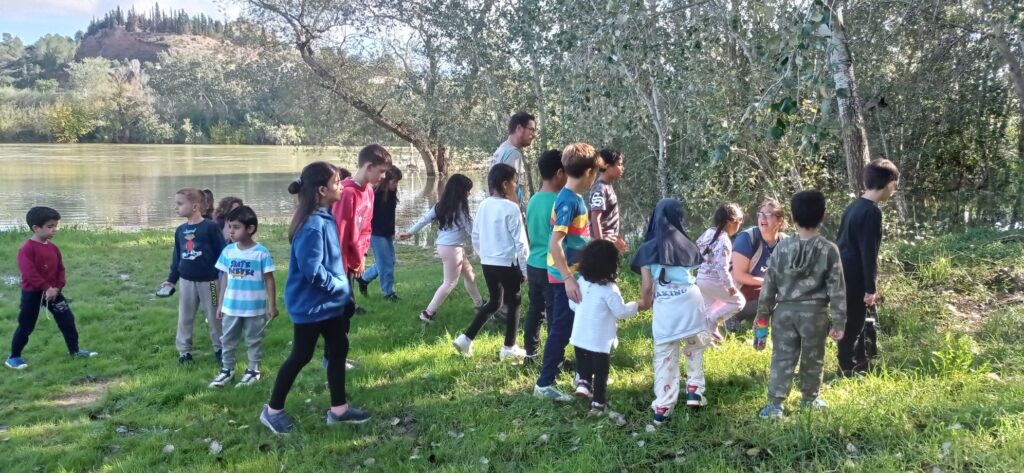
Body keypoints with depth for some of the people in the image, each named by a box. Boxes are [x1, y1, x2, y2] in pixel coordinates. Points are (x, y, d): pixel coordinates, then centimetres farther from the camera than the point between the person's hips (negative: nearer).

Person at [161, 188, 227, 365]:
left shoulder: (210, 227, -13)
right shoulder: (180, 230, 5)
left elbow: (222, 253, -10)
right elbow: (176, 256, 13)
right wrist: (172, 279, 12)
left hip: (208, 280, -5)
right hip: (186, 281, 5)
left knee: (214, 317, 8)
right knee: (184, 318, 10)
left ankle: (219, 348, 22)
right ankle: (184, 351, 20)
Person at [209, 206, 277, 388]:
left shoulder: (261, 253, -13)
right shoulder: (228, 251, -1)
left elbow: (269, 280, -7)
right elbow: (225, 278, 7)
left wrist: (272, 305, -7)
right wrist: (220, 304, 9)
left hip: (255, 307, -4)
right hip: (231, 306, 4)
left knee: (254, 340, 12)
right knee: (227, 340, 15)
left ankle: (253, 370, 26)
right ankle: (227, 370, 30)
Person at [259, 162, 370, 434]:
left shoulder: (325, 217, 4)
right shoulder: (312, 225, -26)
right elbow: (312, 271, -28)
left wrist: (343, 291, 8)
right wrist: (342, 287, -14)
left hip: (329, 302, 9)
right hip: (310, 304, -9)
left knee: (339, 350, 13)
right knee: (301, 356, 4)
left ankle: (338, 409, 25)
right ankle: (273, 410, 21)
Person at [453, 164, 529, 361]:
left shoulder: (483, 206, 5)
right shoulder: (511, 208, -15)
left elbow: (476, 237, 11)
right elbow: (520, 241, -13)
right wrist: (525, 267, -6)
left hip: (487, 263, 7)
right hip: (508, 263, -7)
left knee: (494, 301, 20)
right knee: (513, 303, 9)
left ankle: (466, 339, 14)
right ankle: (509, 348, 15)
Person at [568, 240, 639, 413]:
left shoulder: (580, 282, -3)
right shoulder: (610, 289, -20)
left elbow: (573, 305, 9)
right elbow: (621, 312, -13)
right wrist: (637, 305, 2)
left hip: (579, 337, 5)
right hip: (600, 340, -5)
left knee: (584, 364, 26)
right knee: (600, 372, 9)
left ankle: (583, 382, 8)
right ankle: (597, 403, 14)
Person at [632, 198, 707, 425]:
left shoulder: (648, 249, 6)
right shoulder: (685, 243, 13)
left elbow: (647, 286, 3)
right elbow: (693, 270, 10)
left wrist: (644, 303, 22)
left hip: (665, 307, -2)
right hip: (691, 301, 2)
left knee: (665, 358, 4)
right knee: (695, 349, 25)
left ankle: (662, 408, 4)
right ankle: (694, 391, 23)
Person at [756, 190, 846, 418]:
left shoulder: (782, 248, -2)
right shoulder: (829, 250, -7)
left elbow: (769, 284, 3)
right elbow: (837, 289, -6)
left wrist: (763, 312, 13)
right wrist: (839, 322, 0)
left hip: (784, 310, 1)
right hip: (814, 312, -1)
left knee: (782, 358, 5)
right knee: (812, 359, 15)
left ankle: (774, 403, -1)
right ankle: (810, 399, 29)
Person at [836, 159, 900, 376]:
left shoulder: (854, 206, 10)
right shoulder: (872, 212, -19)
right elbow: (868, 252, -20)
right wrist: (871, 287, -15)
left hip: (843, 273, 9)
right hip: (854, 277, -9)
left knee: (856, 320, 20)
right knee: (853, 323, 3)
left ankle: (860, 362, 31)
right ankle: (848, 368, 14)